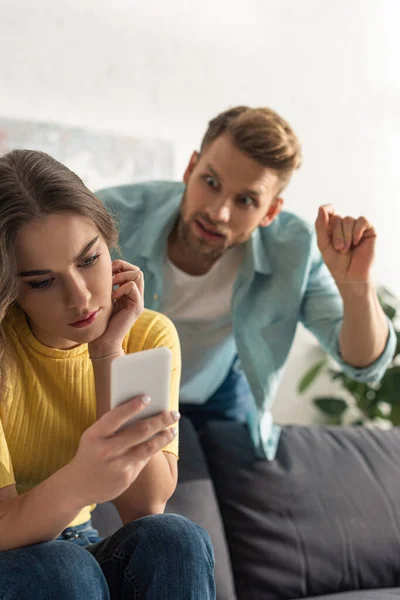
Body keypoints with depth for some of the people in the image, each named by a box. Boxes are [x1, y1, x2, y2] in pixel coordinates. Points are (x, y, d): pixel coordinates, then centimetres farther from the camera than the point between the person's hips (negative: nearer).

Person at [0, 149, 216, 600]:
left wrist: (107, 353, -25)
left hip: (79, 550, 4)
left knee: (173, 540, -27)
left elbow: (145, 509, -17)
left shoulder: (149, 336, -9)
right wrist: (77, 484, -48)